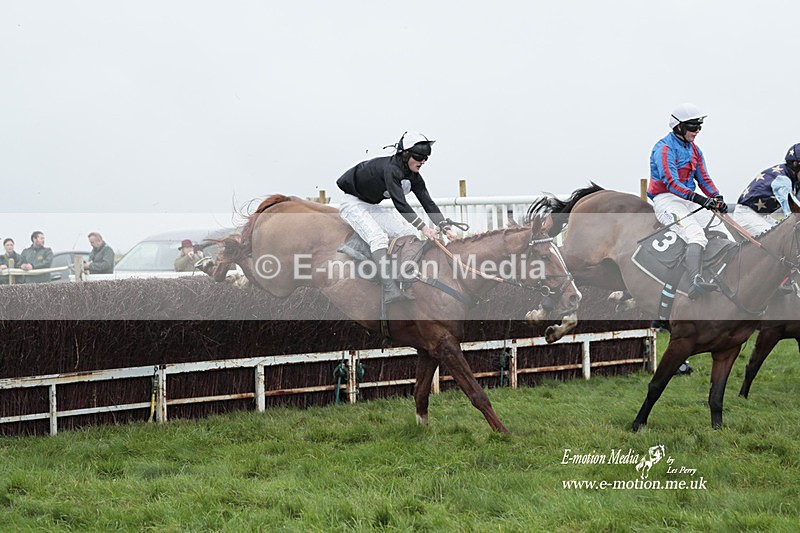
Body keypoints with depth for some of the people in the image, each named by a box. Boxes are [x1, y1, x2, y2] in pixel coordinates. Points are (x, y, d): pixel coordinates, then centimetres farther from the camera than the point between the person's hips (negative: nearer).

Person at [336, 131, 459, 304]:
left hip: (374, 207, 10)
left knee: (410, 234, -2)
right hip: (353, 204, -10)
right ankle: (390, 290, -42)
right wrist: (424, 228, -42)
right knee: (379, 237, -31)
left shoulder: (413, 176, -4)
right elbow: (400, 204, -39)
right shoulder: (390, 168, -31)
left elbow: (428, 203, -4)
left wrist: (446, 229, -15)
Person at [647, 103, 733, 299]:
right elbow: (671, 183, -20)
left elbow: (704, 178, 17)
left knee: (720, 227, -9)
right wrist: (698, 198, -30)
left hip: (689, 201, 9)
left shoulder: (694, 150, 18)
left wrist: (717, 198, -2)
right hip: (666, 200, -9)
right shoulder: (664, 148, -10)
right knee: (695, 233, -32)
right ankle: (696, 281, -50)